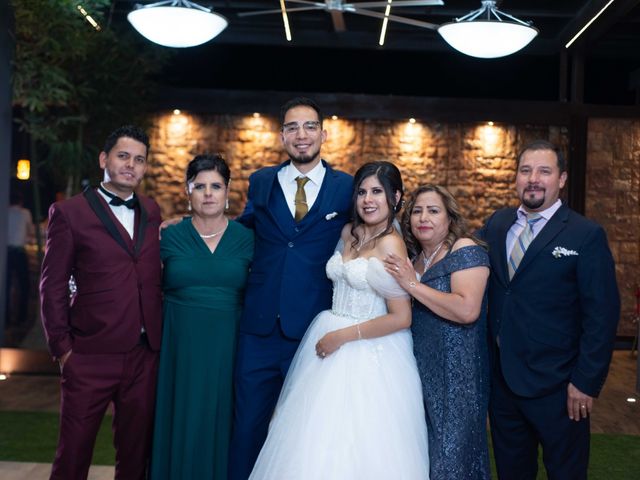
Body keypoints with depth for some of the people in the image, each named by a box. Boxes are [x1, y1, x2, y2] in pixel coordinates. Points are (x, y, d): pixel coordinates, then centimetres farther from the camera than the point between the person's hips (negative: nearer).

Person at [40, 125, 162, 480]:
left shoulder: (152, 212, 12)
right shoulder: (69, 213, -1)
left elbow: (154, 277, 14)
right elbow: (53, 287, -2)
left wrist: (160, 336, 6)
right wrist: (62, 347, -5)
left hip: (145, 356, 4)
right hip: (90, 357, -4)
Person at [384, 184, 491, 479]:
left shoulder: (466, 250, -11)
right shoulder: (414, 257, 10)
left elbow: (468, 310, -25)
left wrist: (412, 285, -21)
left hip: (455, 371, -7)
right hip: (420, 366, 7)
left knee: (450, 450, 3)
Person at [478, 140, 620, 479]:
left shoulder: (586, 235, -10)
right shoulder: (496, 225, 6)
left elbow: (601, 315, -12)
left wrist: (586, 382, -14)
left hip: (555, 386, -4)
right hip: (501, 378, 5)